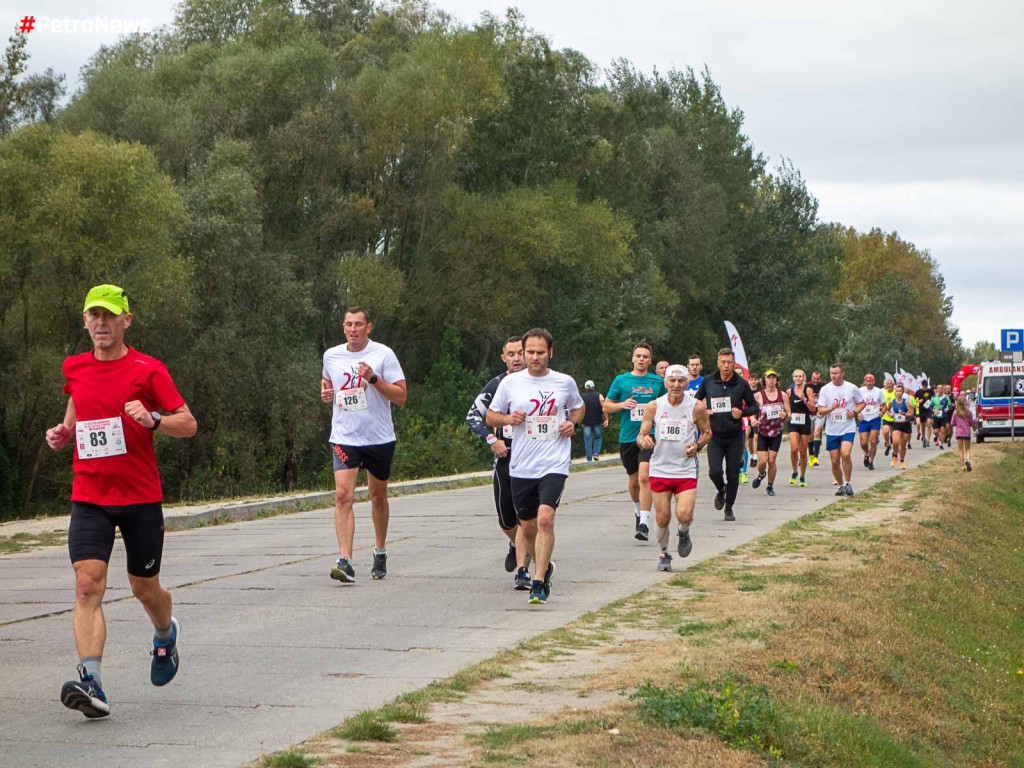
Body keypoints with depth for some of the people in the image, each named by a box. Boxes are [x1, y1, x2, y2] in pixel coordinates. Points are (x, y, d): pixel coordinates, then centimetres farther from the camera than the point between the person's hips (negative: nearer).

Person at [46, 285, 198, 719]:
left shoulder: (147, 370, -5)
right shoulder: (74, 368, 8)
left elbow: (189, 424, -5)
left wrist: (152, 419, -23)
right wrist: (63, 433, 6)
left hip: (141, 497, -2)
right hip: (89, 497, 2)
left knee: (145, 589, 11)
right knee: (87, 585, -16)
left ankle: (166, 636, 46)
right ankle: (91, 684, -25)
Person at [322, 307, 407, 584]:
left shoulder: (383, 354, -6)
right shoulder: (331, 355, 4)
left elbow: (400, 396, -9)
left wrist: (374, 379, -21)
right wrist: (325, 392, 4)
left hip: (380, 437, -1)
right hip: (344, 438, 1)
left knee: (378, 495, 13)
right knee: (343, 495, -16)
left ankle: (380, 552, 35)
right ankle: (345, 562, -22)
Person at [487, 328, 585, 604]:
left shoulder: (565, 382, 4)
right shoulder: (510, 383, 3)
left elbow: (579, 407, 23)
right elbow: (490, 416, 12)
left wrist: (573, 423, 1)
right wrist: (508, 419, -10)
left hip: (554, 465, -2)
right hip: (521, 467, 2)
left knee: (545, 518, -21)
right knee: (528, 526, 10)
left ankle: (538, 582, -18)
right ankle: (545, 566, 37)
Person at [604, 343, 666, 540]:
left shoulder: (657, 382, 7)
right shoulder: (621, 380, 5)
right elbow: (606, 406, 9)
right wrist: (622, 405, -10)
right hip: (627, 437, 2)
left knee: (645, 477, -18)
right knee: (634, 480, 14)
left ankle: (644, 523, -20)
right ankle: (638, 509, 42)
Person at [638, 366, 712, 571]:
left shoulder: (697, 407, -5)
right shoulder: (653, 407, -2)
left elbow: (707, 433, 8)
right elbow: (641, 435, 2)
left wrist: (697, 445, -12)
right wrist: (643, 440, -22)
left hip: (686, 471, -1)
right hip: (660, 469, 1)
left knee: (684, 515, -16)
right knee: (662, 518, 3)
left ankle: (684, 533, 21)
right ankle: (663, 554, 28)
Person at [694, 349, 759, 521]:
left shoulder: (741, 384, -2)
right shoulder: (708, 382, 0)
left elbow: (754, 406, 5)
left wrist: (742, 412, -15)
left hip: (734, 437, 0)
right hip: (715, 435, 0)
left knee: (733, 475, 2)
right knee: (714, 472, -13)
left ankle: (729, 508, 21)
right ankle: (721, 491, 21)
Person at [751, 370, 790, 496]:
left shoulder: (783, 395, 2)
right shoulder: (758, 395, -5)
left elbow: (789, 416, 6)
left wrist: (785, 416, -18)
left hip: (776, 433, 1)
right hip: (762, 432, -1)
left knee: (772, 461, -3)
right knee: (762, 461, -8)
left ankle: (770, 486, 17)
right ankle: (761, 475, 28)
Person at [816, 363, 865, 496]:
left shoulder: (852, 388, -1)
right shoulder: (825, 389, -1)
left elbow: (862, 403, 13)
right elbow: (820, 410, -3)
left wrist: (855, 412, -7)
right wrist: (832, 408, -22)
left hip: (848, 429, -2)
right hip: (831, 430, 2)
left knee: (846, 454, -22)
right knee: (835, 461, 4)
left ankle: (848, 483, -7)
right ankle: (840, 485, 23)